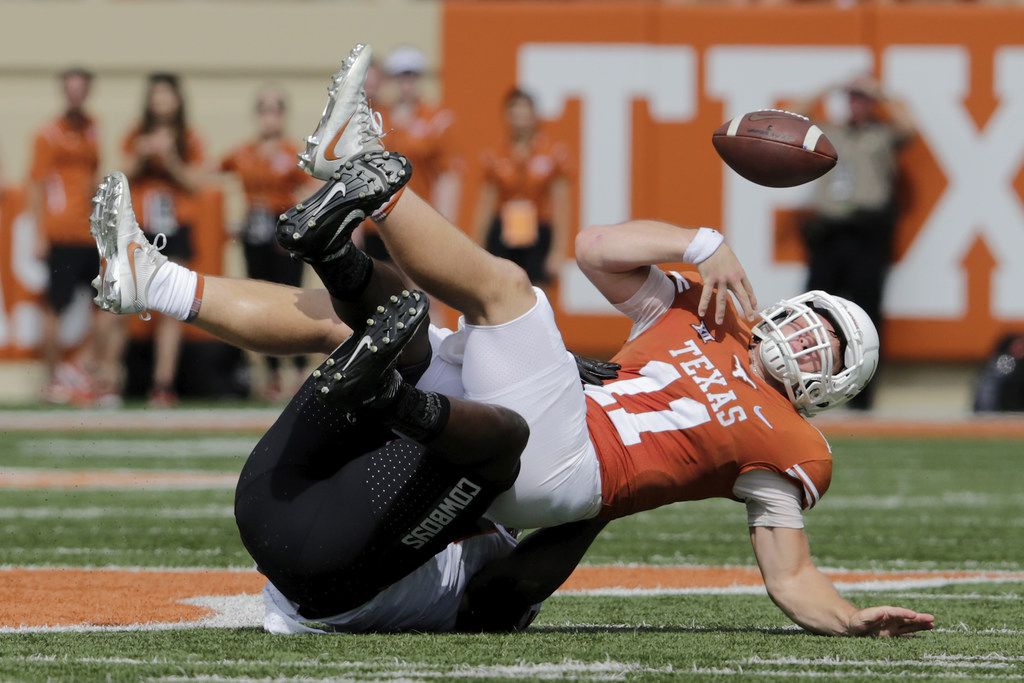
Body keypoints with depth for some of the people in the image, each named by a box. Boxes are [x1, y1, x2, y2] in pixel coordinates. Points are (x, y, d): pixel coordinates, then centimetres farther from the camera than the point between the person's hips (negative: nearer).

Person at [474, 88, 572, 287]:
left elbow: (560, 206, -2)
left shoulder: (553, 154, -1)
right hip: (502, 237, 1)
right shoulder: (495, 158, 4)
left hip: (538, 237, -1)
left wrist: (558, 251, -7)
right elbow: (485, 207, 9)